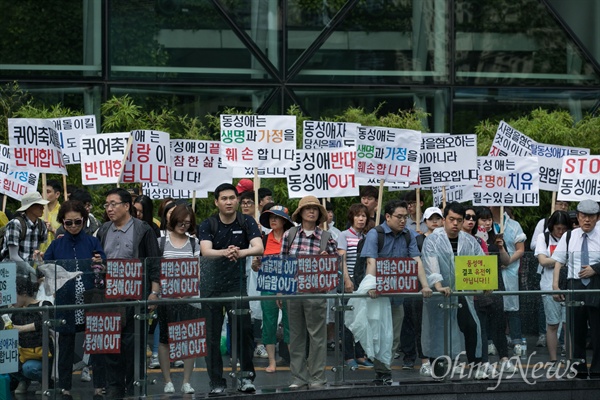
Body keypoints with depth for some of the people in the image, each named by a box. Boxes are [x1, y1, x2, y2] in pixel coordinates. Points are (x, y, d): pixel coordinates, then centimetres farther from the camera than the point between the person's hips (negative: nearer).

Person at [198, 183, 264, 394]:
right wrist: (225, 252, -44)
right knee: (212, 335, 1)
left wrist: (241, 252, -41)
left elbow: (259, 247, -19)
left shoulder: (246, 222, -3)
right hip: (211, 284, 0)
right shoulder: (208, 225, -5)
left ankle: (246, 375, 1)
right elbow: (206, 251, -22)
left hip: (237, 283, 0)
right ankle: (217, 382, 9)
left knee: (244, 328, -12)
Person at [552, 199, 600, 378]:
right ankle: (579, 370, 10)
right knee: (576, 330, 4)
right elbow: (558, 261, 7)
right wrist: (555, 285, -2)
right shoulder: (568, 237, 10)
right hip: (575, 285, 2)